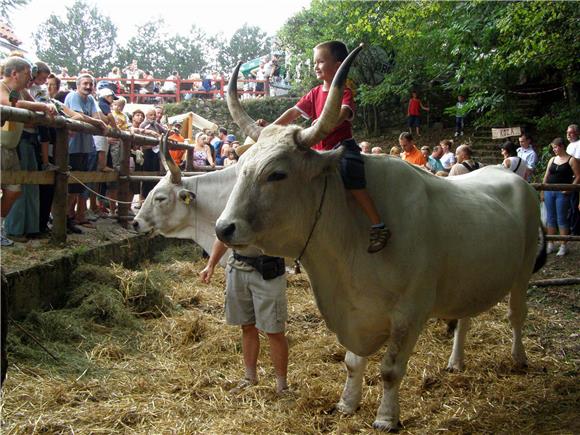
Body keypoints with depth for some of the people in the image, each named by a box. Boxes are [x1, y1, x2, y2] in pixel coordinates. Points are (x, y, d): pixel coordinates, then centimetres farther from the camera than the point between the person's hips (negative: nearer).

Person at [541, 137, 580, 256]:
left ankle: (563, 246, 4)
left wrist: (570, 188, -16)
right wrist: (542, 191, 11)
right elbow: (546, 176, 15)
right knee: (550, 218, 9)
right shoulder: (552, 160, 13)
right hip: (549, 192, 5)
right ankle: (550, 244, 16)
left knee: (561, 219, -3)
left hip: (562, 193, -5)